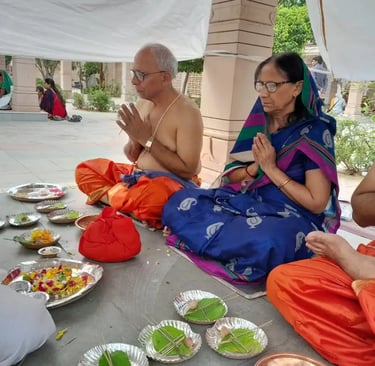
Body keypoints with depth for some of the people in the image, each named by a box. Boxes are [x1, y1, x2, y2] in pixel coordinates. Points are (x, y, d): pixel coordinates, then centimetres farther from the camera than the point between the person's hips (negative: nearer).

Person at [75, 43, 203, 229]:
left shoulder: (187, 112, -17)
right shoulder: (142, 104, 6)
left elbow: (188, 170, -21)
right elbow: (133, 156, 12)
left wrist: (147, 139, -21)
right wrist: (135, 140, -13)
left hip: (172, 183, -7)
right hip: (137, 176, 7)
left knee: (153, 195, -40)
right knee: (84, 169, 5)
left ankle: (108, 195, -10)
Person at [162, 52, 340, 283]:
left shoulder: (315, 132, -9)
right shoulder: (258, 122, 6)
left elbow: (316, 202, -13)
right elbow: (230, 175, 10)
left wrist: (271, 169, -13)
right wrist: (255, 167, -11)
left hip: (291, 218, -5)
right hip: (246, 202, 5)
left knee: (265, 242, -41)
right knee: (180, 202, -13)